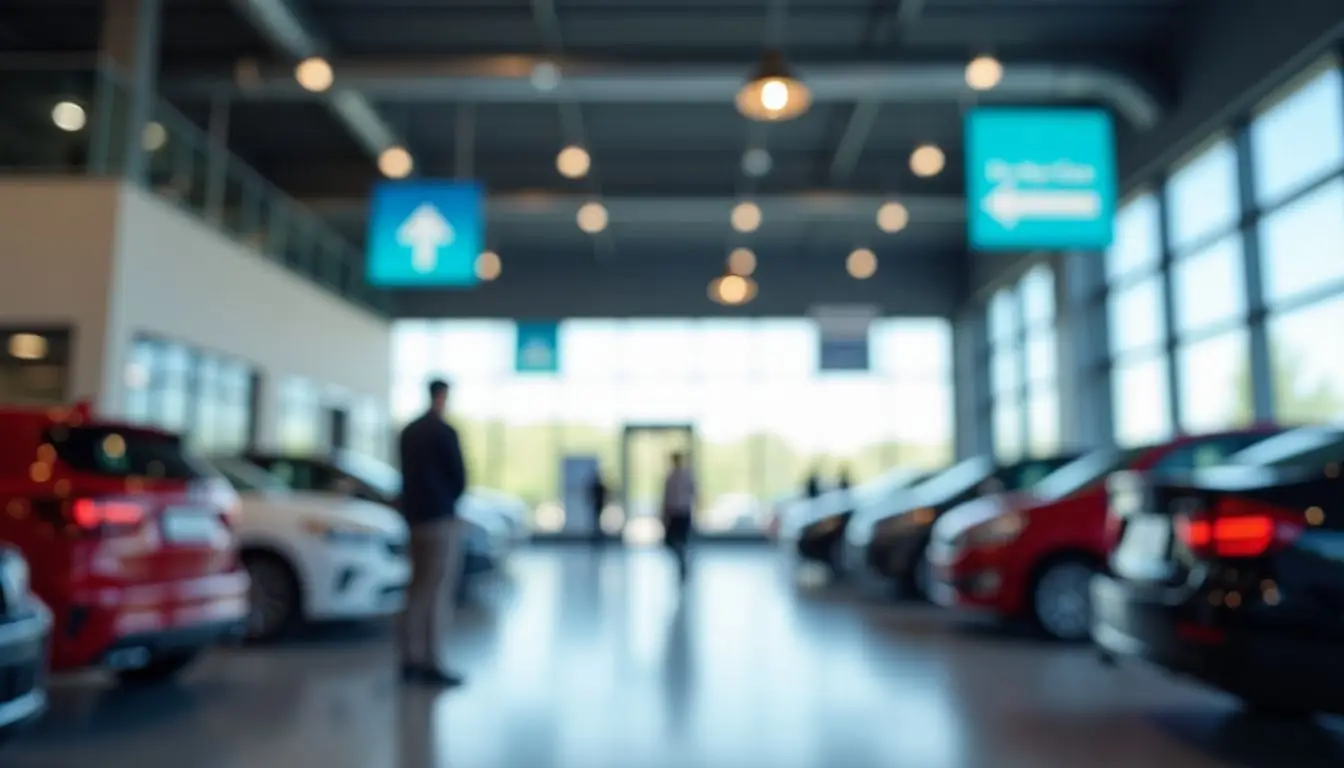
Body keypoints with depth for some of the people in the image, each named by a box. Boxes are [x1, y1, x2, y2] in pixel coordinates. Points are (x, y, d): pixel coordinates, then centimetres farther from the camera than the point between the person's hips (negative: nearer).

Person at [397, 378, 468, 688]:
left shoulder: (408, 432, 11)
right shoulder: (445, 431, -12)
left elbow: (409, 475, 14)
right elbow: (459, 477, -8)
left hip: (415, 518, 8)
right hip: (442, 519, -7)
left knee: (418, 590, 12)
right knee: (438, 593, -4)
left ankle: (411, 659, 15)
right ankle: (432, 662, -4)